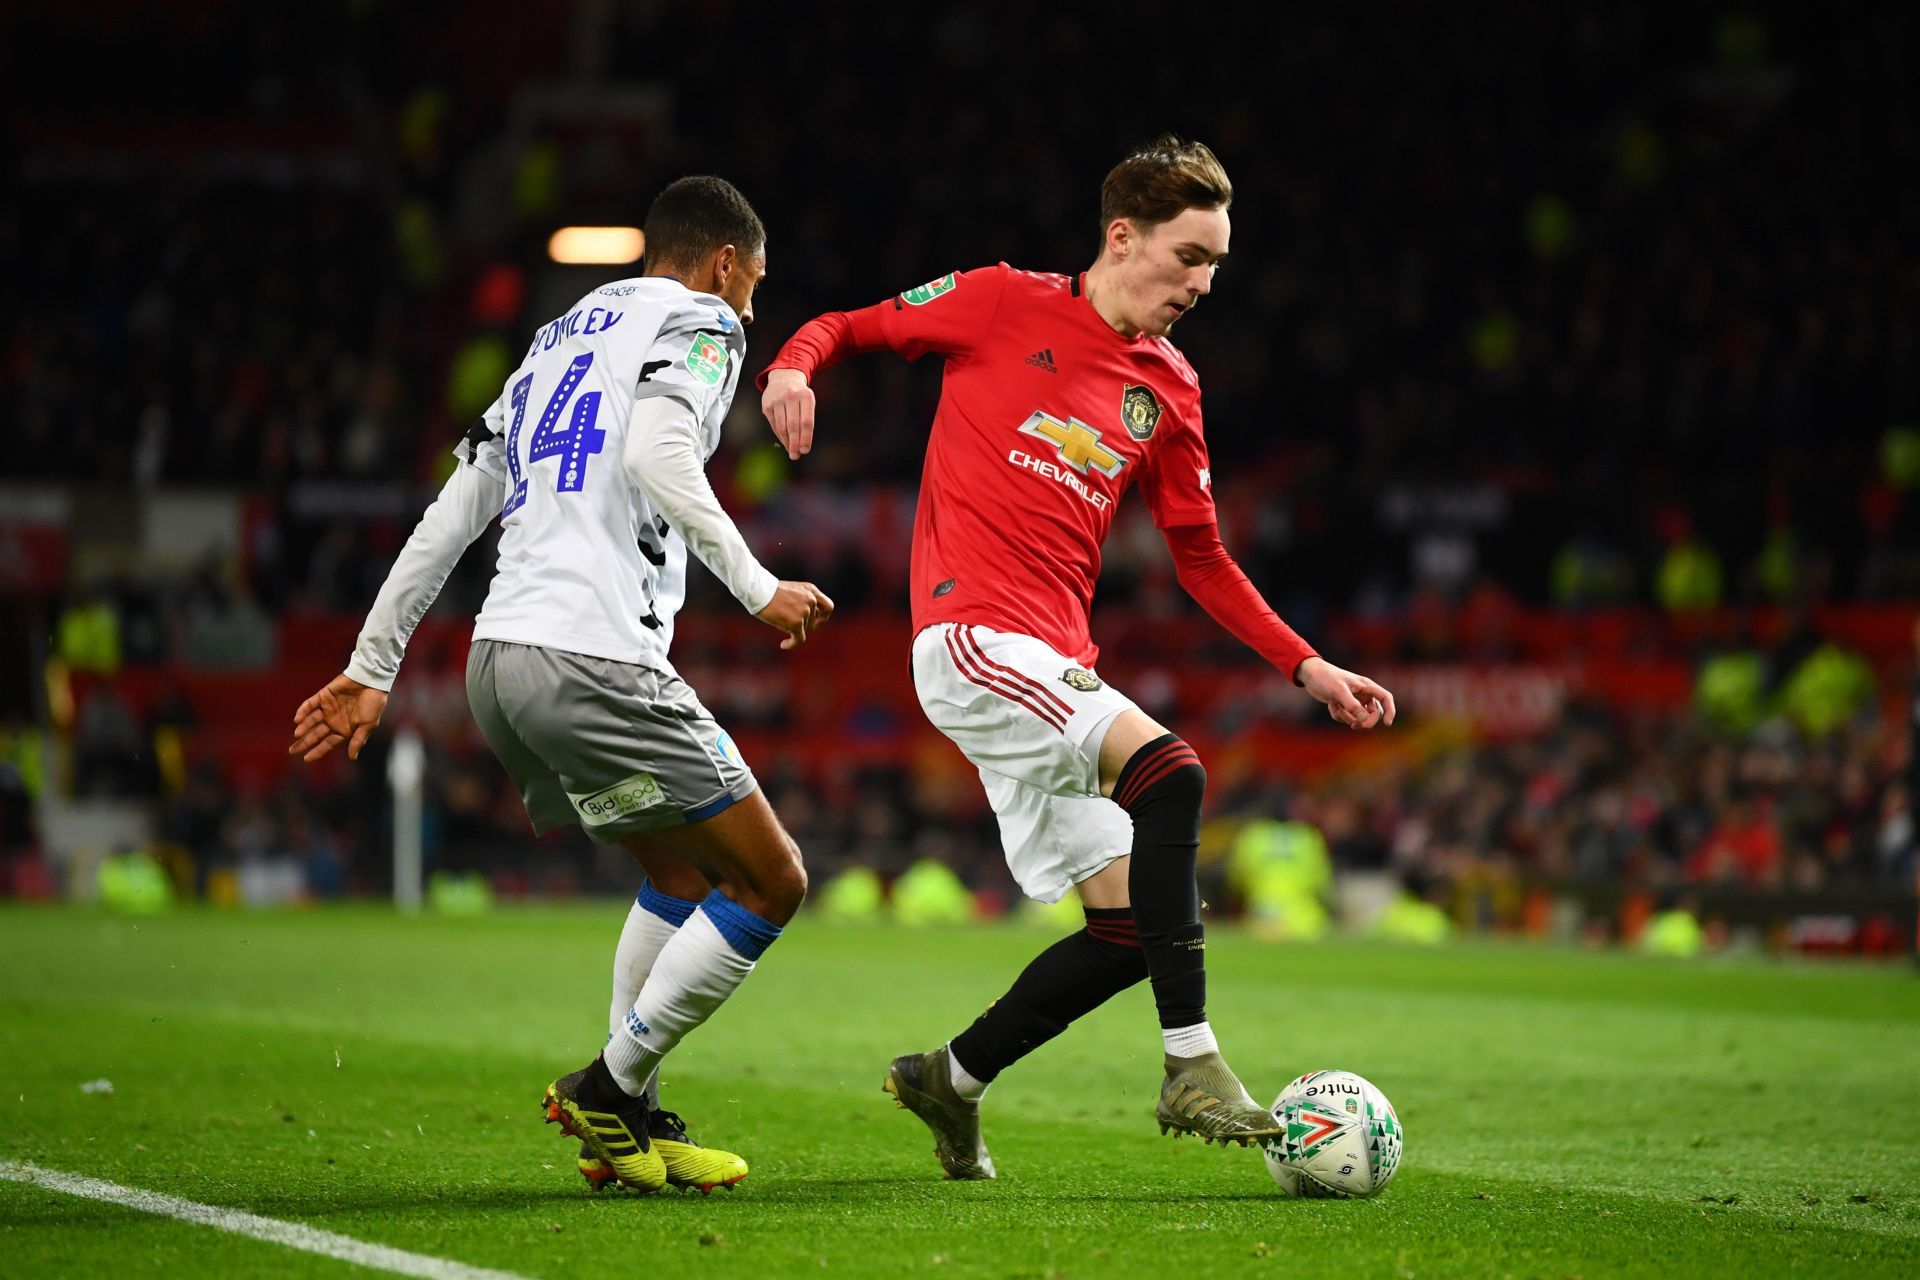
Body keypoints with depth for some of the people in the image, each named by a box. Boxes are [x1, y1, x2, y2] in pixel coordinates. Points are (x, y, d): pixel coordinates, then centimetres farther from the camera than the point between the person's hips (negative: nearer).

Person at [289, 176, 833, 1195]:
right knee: (768, 883, 1)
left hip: (499, 656, 9)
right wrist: (758, 589, -16)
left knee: (683, 871, 24)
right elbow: (659, 457, -18)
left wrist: (371, 668, 26)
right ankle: (612, 1089, 1)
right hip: (595, 660, -9)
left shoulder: (560, 340, 27)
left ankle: (630, 1122, 19)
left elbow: (450, 515, 25)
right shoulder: (699, 324, 4)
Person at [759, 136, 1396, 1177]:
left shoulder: (1169, 390, 15)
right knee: (1168, 770, -28)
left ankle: (953, 1081, 22)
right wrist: (793, 367, -15)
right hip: (973, 634, -7)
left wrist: (1307, 669, 14)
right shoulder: (1003, 305, 0)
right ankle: (1192, 1069, -26)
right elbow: (850, 326, 8)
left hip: (1056, 663, 7)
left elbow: (1202, 559, 21)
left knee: (1129, 925, 1)